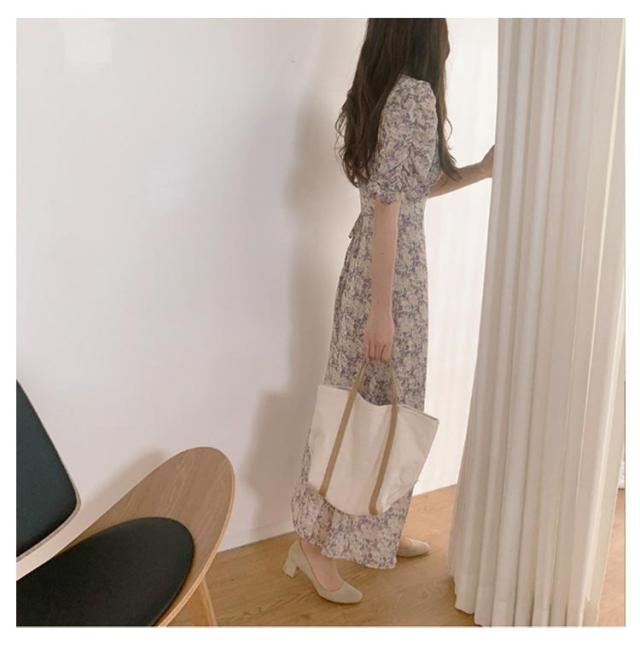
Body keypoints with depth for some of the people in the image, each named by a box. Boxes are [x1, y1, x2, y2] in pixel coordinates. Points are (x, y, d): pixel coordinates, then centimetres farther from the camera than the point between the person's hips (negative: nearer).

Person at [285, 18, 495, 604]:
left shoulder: (378, 93, 13)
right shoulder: (415, 96, -16)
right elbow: (388, 205, -22)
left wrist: (479, 171, 24)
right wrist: (382, 309, -22)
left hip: (379, 264, 10)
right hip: (394, 271, -10)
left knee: (377, 402, 17)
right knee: (375, 405, 0)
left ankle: (380, 532, 33)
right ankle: (315, 544, 14)